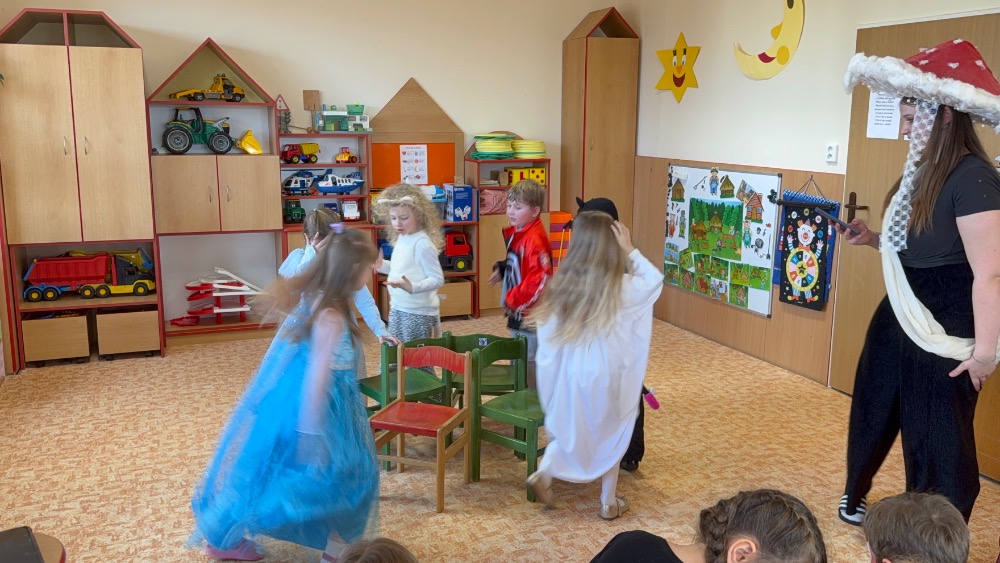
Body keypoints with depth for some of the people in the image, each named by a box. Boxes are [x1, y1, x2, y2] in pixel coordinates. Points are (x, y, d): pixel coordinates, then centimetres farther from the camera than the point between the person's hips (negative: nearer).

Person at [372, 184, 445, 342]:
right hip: (398, 308, 9)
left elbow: (437, 279, -21)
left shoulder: (422, 244, -21)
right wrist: (382, 266, 11)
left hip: (418, 312, -9)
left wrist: (412, 287, -34)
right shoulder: (401, 238, 6)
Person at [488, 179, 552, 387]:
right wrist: (503, 270, 5)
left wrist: (513, 299, -20)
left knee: (529, 367, -1)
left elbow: (540, 279, -28)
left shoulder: (534, 239, -21)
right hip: (517, 312, 10)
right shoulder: (515, 233, 9)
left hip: (530, 315, -10)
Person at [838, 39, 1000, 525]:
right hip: (902, 317, 9)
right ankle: (854, 499, 44)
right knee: (872, 412, 22)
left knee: (937, 435, 5)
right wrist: (872, 240, 3)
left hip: (945, 328, -9)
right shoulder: (924, 171, 9)